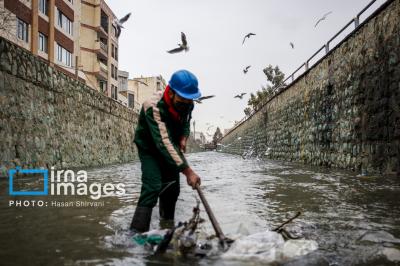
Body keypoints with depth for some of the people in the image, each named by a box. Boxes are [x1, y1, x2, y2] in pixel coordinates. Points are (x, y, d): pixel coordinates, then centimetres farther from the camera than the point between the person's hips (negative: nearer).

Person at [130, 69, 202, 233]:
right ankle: (136, 233, -21)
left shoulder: (187, 103, -16)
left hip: (170, 147, 6)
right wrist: (188, 171, -47)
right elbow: (164, 143, -44)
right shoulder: (154, 107, -38)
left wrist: (183, 138, -15)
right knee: (152, 187, -24)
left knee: (172, 187, 11)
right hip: (149, 148, -6)